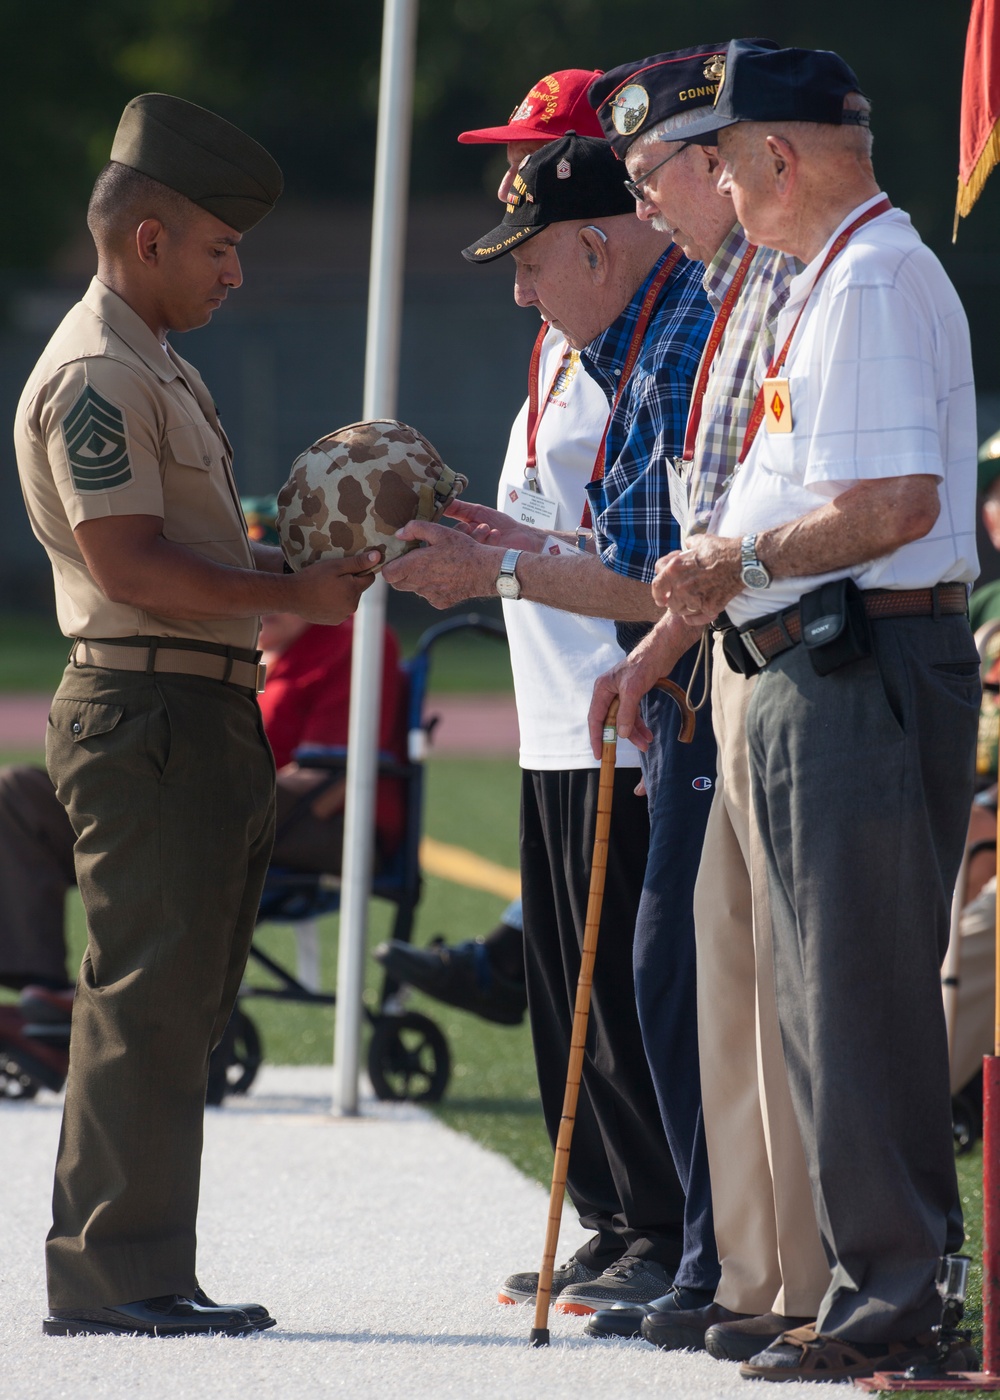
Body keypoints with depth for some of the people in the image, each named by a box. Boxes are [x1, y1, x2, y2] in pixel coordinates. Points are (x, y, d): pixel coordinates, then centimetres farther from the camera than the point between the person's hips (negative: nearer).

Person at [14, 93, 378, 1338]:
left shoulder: (155, 369, 22)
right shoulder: (94, 375, -12)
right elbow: (129, 564, -20)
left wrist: (308, 564, 11)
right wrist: (294, 594, -16)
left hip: (205, 711, 11)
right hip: (144, 710, -11)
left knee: (177, 1002, 11)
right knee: (146, 1000, -9)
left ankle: (132, 1273, 15)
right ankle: (110, 1273, -7)